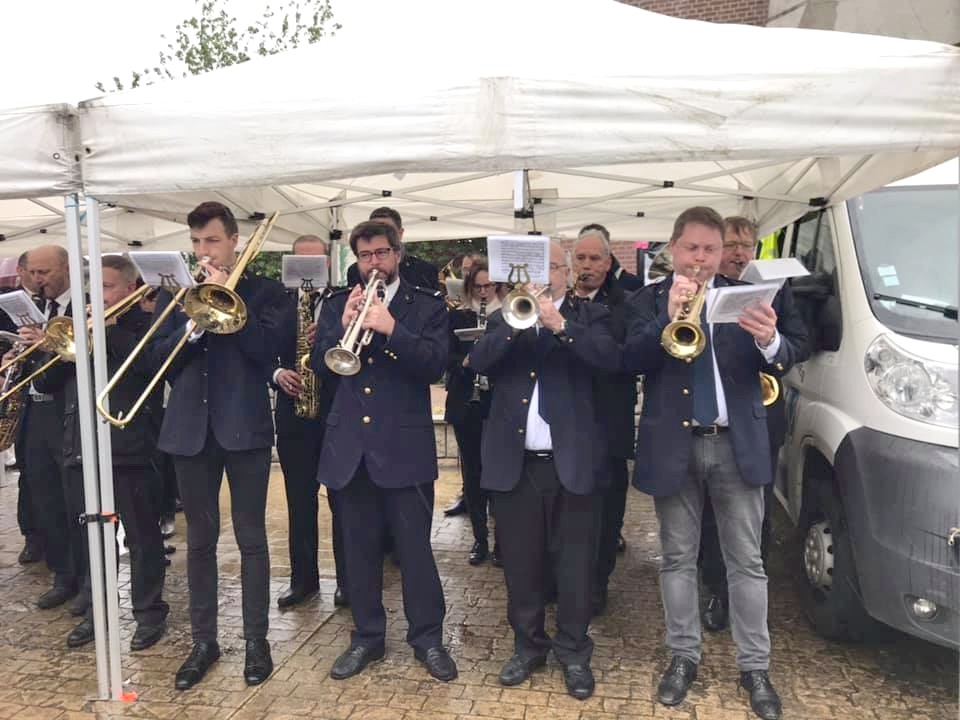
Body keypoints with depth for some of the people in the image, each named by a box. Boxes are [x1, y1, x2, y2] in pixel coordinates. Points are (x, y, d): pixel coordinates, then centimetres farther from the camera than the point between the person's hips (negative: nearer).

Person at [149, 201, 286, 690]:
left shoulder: (263, 290, 2)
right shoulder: (173, 292, 11)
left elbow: (265, 348, -12)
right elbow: (158, 357, 2)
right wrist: (193, 324, -14)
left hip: (244, 425, -3)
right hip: (190, 428, 3)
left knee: (251, 537, 5)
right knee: (199, 540, 11)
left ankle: (256, 640, 18)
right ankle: (204, 640, 25)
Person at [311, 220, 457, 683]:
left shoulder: (427, 305, 2)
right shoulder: (336, 305, 11)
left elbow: (434, 364, -11)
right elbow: (320, 367, 1)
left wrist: (390, 329, -23)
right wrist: (344, 326, -14)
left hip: (404, 445, -3)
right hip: (348, 445, 3)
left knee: (415, 548, 4)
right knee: (359, 550, 13)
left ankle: (427, 637, 21)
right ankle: (367, 637, 28)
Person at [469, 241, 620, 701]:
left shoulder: (589, 316, 4)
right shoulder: (503, 316, 11)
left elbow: (610, 360, -14)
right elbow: (478, 363, -6)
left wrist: (559, 325, -25)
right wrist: (515, 325, -21)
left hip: (572, 460, -2)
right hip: (512, 462, 2)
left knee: (574, 565, 7)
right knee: (520, 563, 13)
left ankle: (573, 652, 24)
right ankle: (528, 645, 30)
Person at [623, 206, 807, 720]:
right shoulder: (648, 300, 2)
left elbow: (785, 361, -6)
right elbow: (631, 361, -12)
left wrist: (769, 341, -29)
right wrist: (668, 317, -26)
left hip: (737, 445, 1)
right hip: (674, 446, -1)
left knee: (746, 562, 9)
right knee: (677, 559, 11)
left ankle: (755, 667, 23)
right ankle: (683, 657, 26)